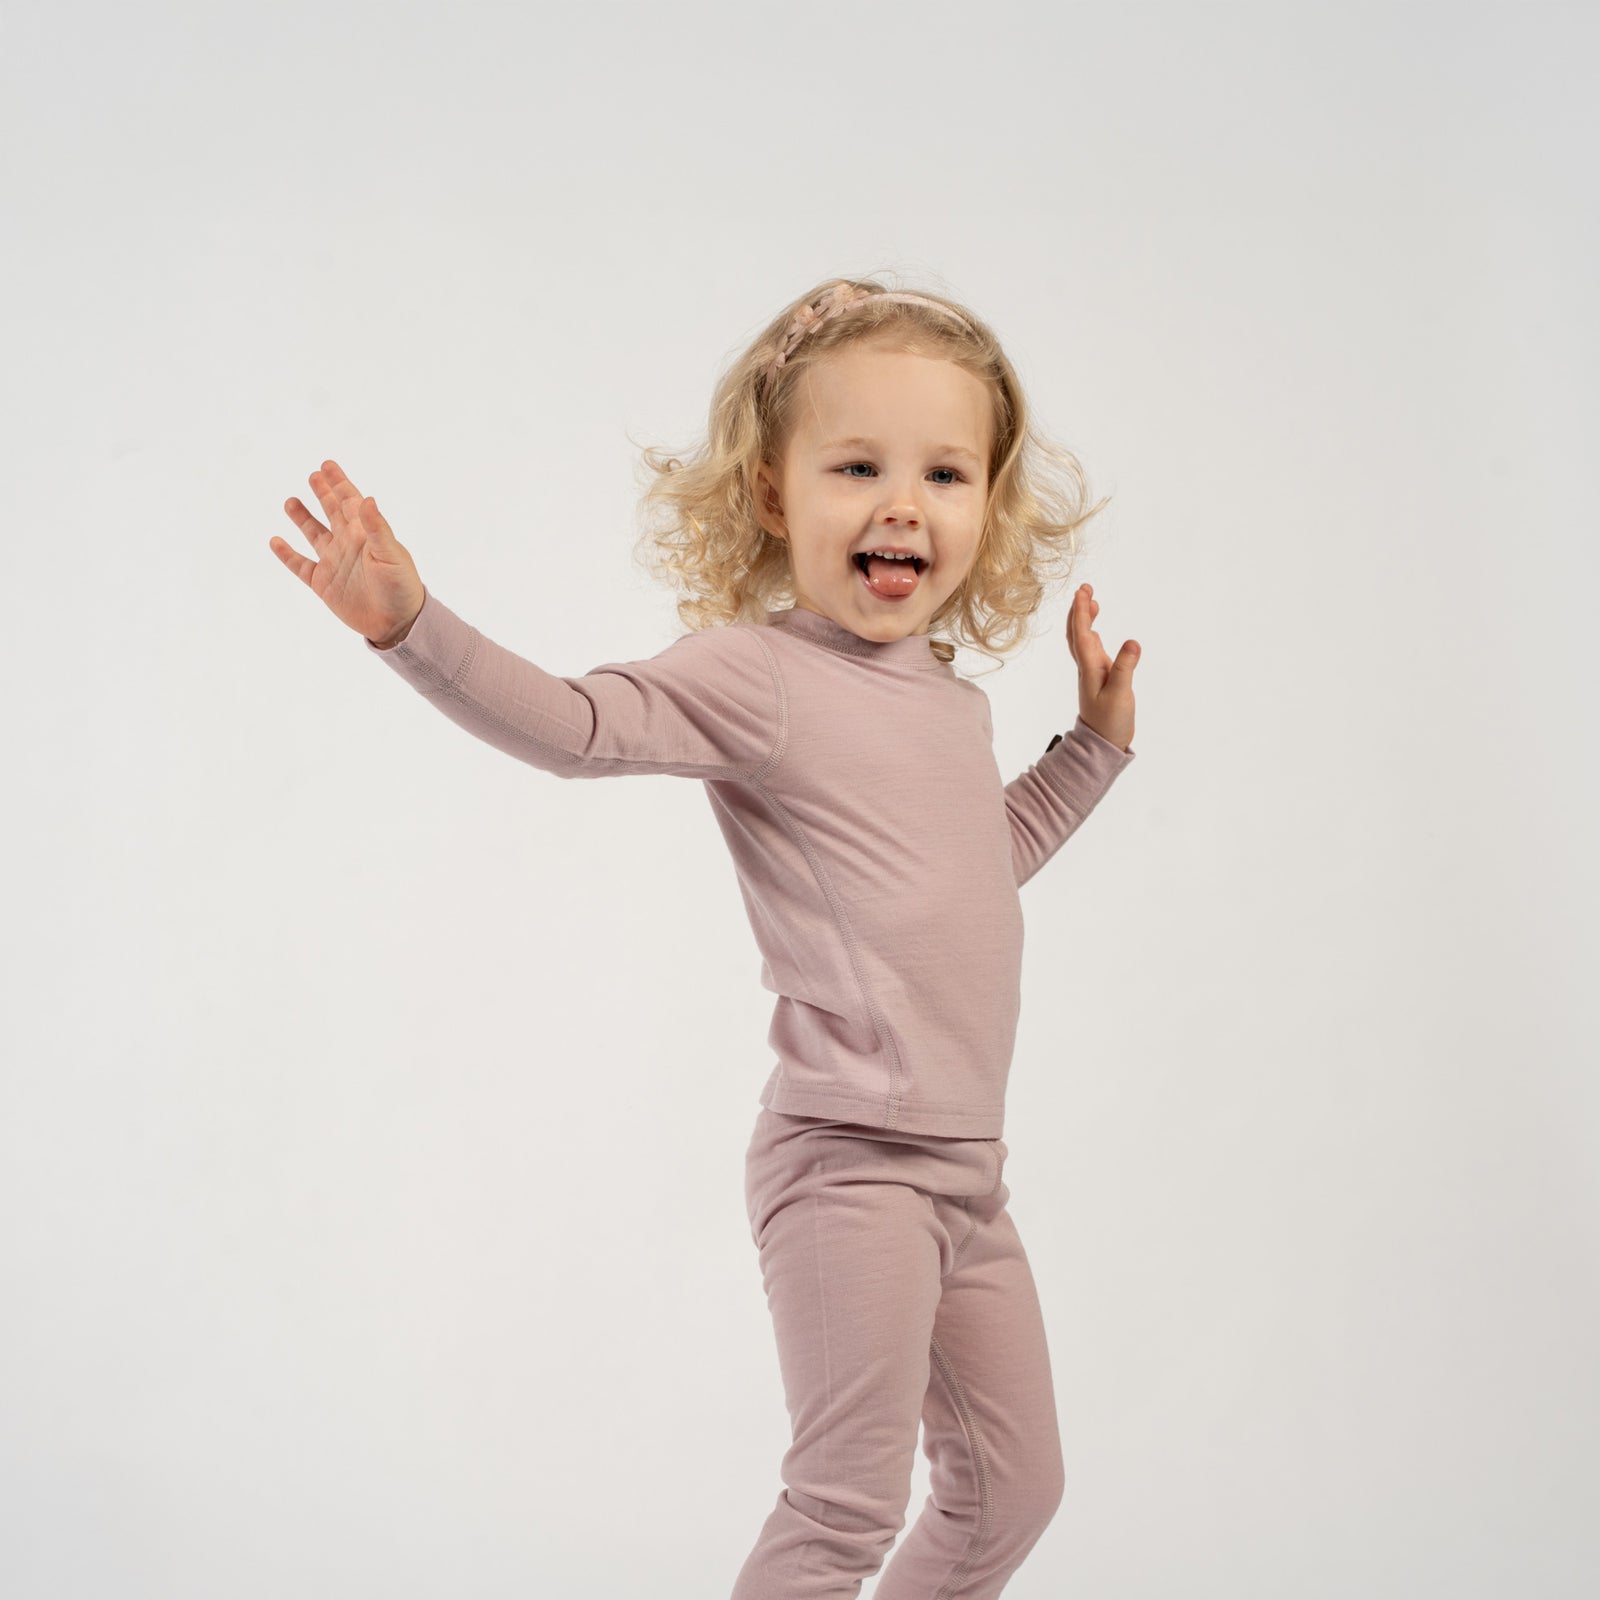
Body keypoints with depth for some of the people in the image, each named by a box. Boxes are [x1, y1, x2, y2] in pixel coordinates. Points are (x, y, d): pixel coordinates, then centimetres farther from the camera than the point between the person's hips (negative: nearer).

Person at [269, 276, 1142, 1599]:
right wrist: (416, 626, -38)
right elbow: (577, 723, -25)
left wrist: (1096, 742, 27)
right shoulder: (754, 673, -11)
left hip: (966, 1168, 8)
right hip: (847, 1157, -8)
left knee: (1012, 1482, 17)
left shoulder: (953, 700, 14)